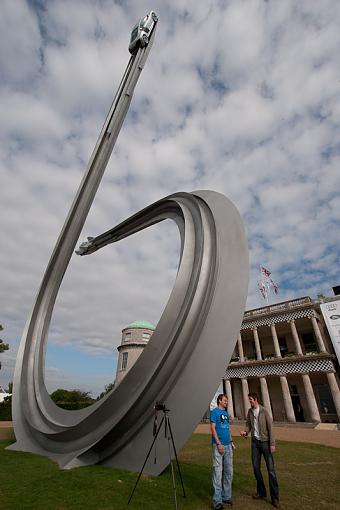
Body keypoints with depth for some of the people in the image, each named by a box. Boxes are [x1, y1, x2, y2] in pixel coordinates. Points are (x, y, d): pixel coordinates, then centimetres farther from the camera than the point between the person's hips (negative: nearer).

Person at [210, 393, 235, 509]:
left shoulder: (226, 413, 13)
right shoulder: (214, 412, -10)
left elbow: (228, 428, 20)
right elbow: (212, 428, -13)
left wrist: (231, 441, 12)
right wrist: (218, 443, -16)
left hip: (228, 446, 7)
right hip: (218, 445, -7)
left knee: (228, 472, 13)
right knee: (217, 472, -4)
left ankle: (226, 496, 27)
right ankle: (217, 501, 6)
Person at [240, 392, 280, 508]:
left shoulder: (264, 411, -14)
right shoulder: (250, 411, 1)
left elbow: (270, 427, -12)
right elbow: (248, 424, 7)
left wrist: (272, 444, -14)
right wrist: (245, 432, -14)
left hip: (265, 442, -5)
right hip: (255, 442, 5)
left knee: (271, 469, -4)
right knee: (256, 467, 10)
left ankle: (274, 498, 8)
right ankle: (261, 492, 27)